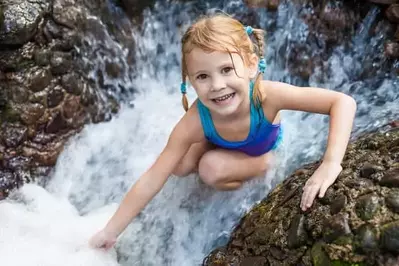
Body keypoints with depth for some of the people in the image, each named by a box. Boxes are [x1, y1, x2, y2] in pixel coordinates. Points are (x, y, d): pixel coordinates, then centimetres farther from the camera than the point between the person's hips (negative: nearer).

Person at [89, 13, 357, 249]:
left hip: (262, 147, -2)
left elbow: (344, 102, -44)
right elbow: (152, 180, -32)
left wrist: (331, 163, -56)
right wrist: (111, 231, -29)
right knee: (180, 167, -15)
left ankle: (265, 164, 5)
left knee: (212, 170, -25)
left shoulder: (267, 95, -44)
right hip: (218, 142, 3)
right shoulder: (195, 122, -38)